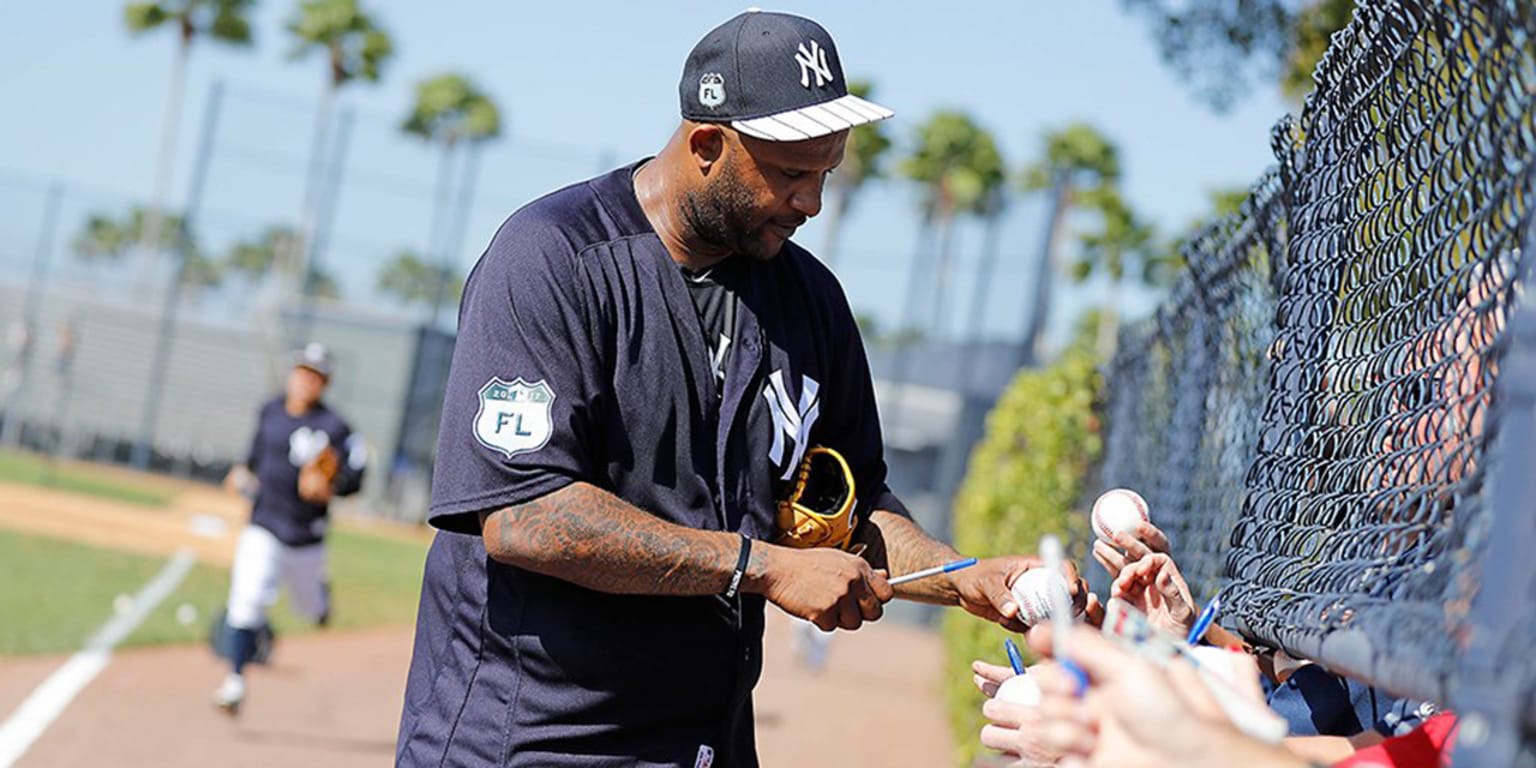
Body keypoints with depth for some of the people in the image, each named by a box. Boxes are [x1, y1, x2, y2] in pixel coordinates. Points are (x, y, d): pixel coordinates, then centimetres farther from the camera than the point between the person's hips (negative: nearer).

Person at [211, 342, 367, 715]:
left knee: (309, 608, 17)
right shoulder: (270, 411, 2)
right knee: (248, 600, -16)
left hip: (306, 536, -2)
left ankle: (319, 591, 56)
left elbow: (355, 474, -12)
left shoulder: (333, 427, -13)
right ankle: (235, 681, -11)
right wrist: (244, 472, 5)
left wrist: (330, 488, -29)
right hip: (263, 528, 2)